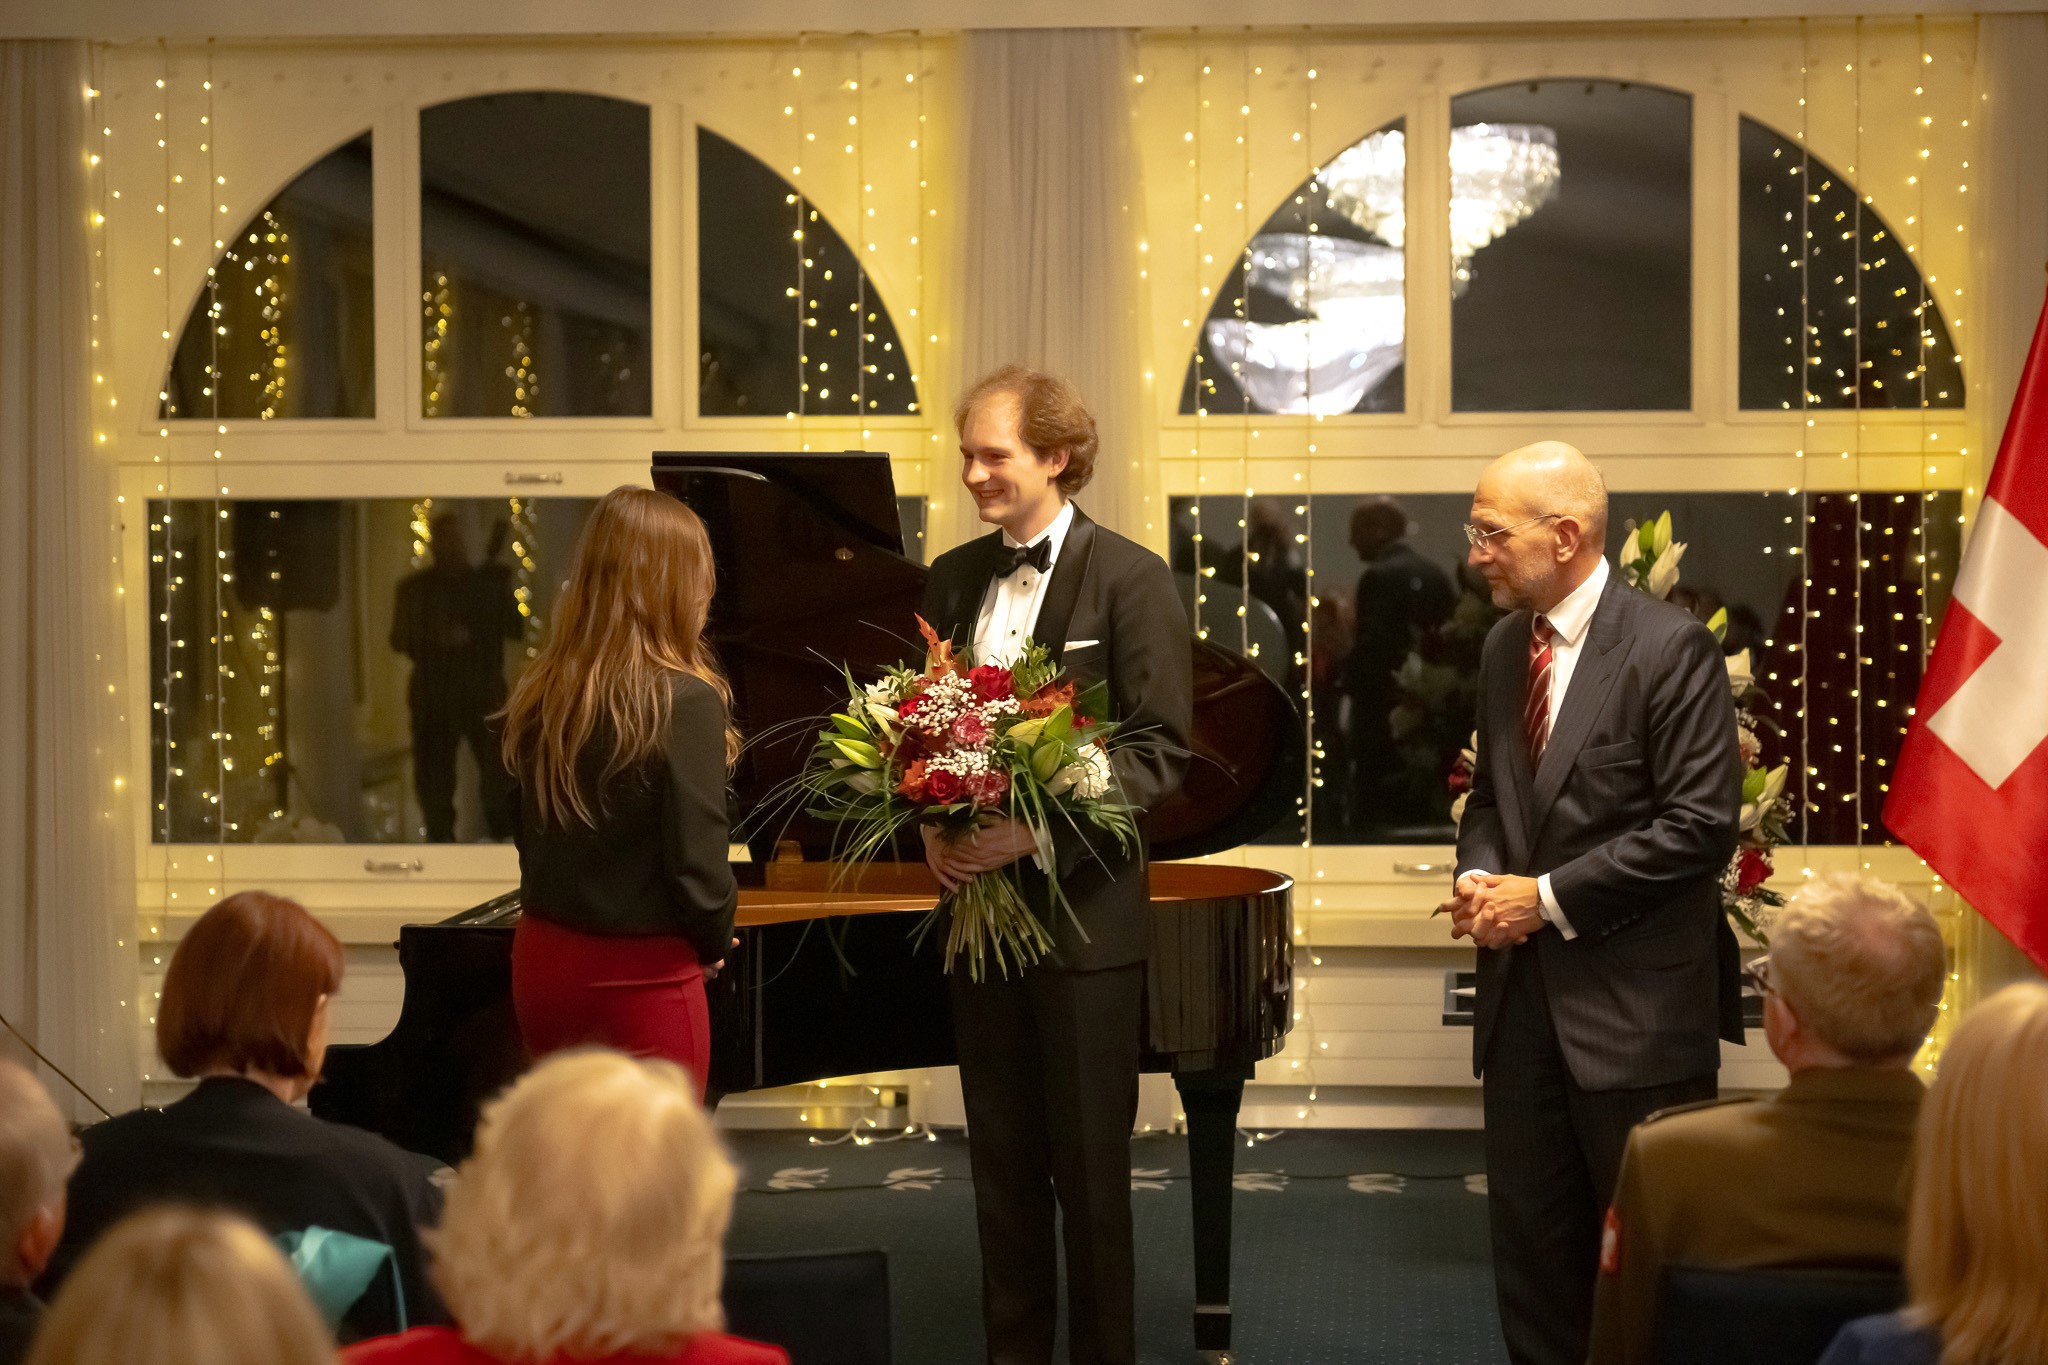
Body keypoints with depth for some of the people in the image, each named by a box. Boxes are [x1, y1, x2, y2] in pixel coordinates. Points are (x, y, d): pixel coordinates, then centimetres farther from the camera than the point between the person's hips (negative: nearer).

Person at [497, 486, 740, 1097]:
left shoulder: (542, 694, 0)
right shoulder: (684, 702, -17)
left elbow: (527, 833, 7)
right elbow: (697, 866, -16)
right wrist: (713, 943, 3)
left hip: (541, 961, 6)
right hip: (639, 980, -6)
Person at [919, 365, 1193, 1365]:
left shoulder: (1131, 579, -7)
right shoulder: (952, 580, 10)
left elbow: (1162, 750, -11)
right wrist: (932, 828, -7)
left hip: (1083, 909, -5)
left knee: (1089, 1169, 3)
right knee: (1001, 1166, 12)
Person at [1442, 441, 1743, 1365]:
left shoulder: (1669, 648, -12)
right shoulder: (1504, 646, 11)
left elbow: (1700, 828, -16)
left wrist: (1550, 898, -16)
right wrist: (1479, 875, -1)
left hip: (1632, 1002, -7)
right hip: (1525, 991, 7)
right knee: (1530, 1245, 11)